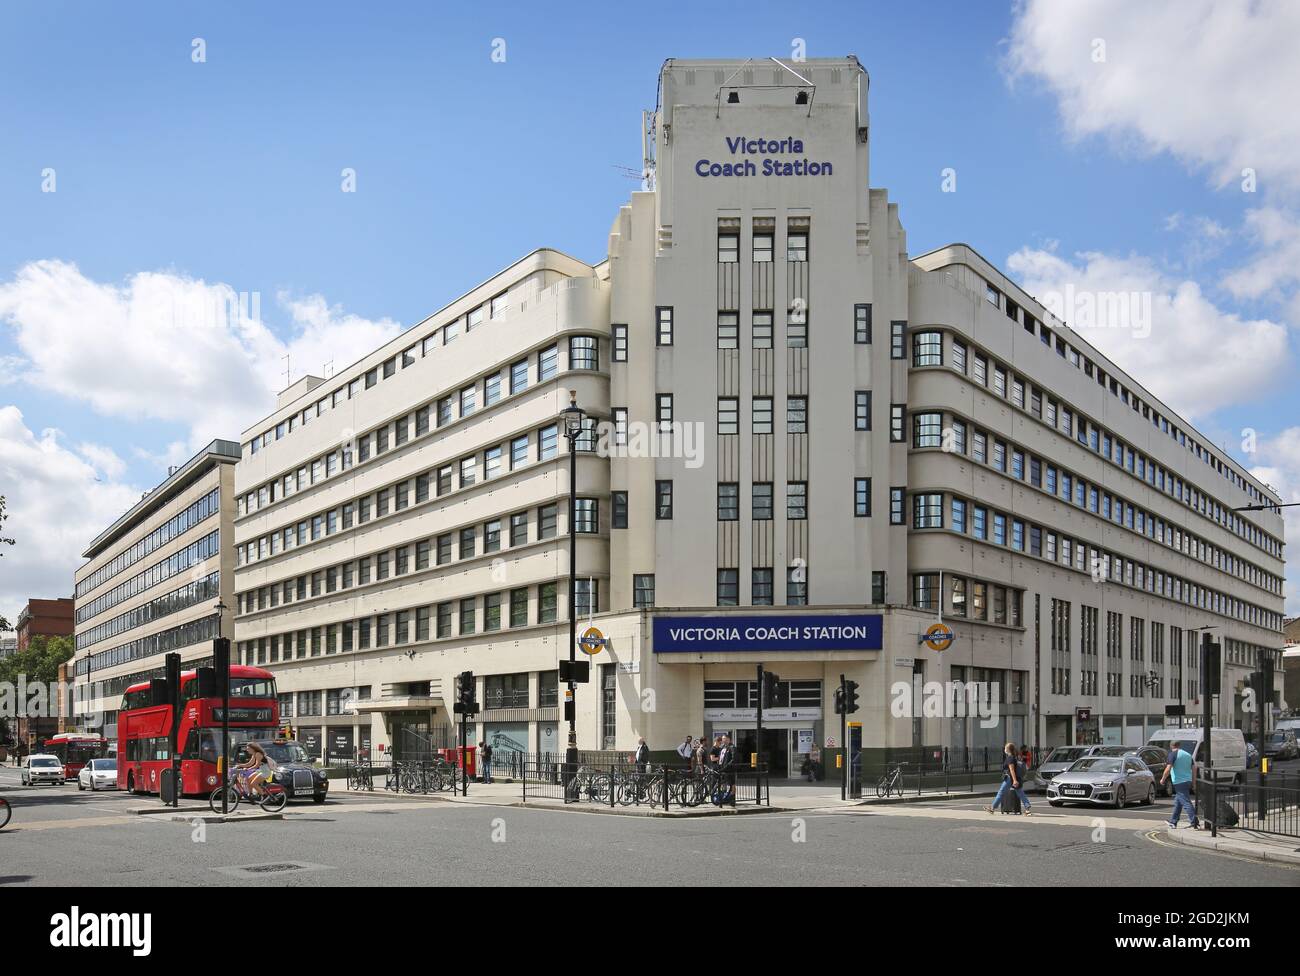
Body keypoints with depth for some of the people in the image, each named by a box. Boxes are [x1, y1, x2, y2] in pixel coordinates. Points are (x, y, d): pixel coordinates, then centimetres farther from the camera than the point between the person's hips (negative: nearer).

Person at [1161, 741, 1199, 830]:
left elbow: (1168, 769, -17)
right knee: (1177, 802, 16)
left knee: (1186, 802, -8)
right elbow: (1194, 768, 13)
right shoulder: (1188, 755, 13)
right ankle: (1173, 822, 21)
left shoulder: (1173, 754, -8)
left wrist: (1163, 779, -5)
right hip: (1188, 781, 8)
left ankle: (1194, 822, -14)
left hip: (1179, 782, -8)